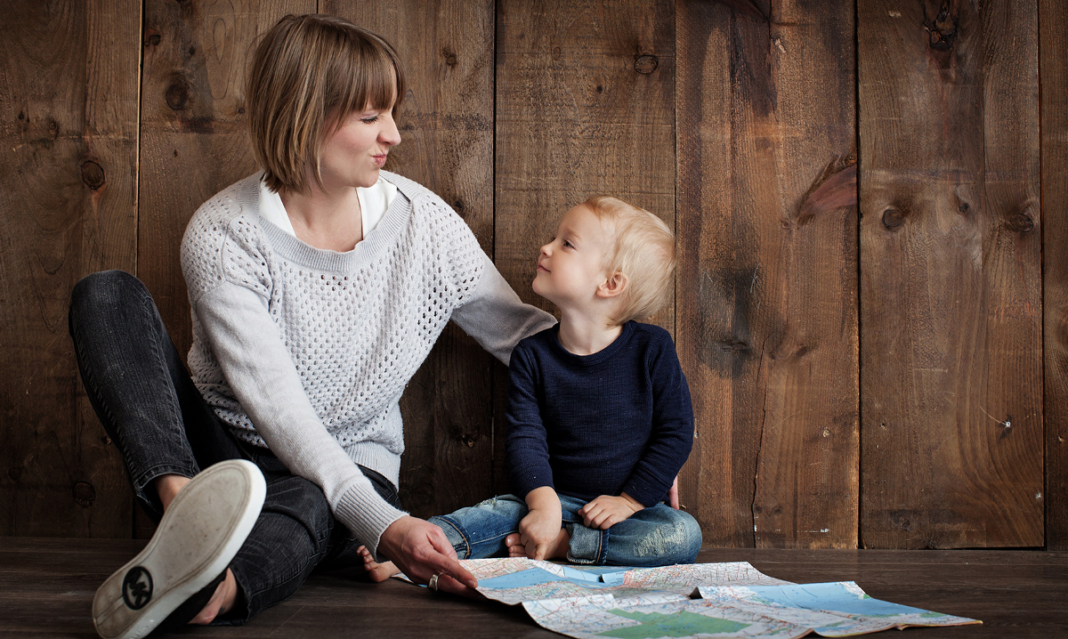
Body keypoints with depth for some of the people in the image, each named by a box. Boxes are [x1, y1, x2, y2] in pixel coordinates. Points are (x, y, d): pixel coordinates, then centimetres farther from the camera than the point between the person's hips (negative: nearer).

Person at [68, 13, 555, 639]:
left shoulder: (424, 220, -6)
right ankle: (185, 508, -45)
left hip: (352, 470, 1)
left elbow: (522, 334, 4)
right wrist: (381, 522, -39)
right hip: (223, 453, 0)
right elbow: (276, 406, -25)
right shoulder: (222, 235, -16)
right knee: (108, 294, -21)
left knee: (308, 506, -39)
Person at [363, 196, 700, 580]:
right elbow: (526, 437, -9)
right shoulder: (532, 355, -2)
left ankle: (557, 545, -28)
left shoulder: (651, 349, -8)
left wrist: (629, 500, -12)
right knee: (503, 511, -26)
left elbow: (676, 432, -5)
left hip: (633, 506, -1)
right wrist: (544, 503, -26)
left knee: (684, 536, -28)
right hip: (559, 498, 1)